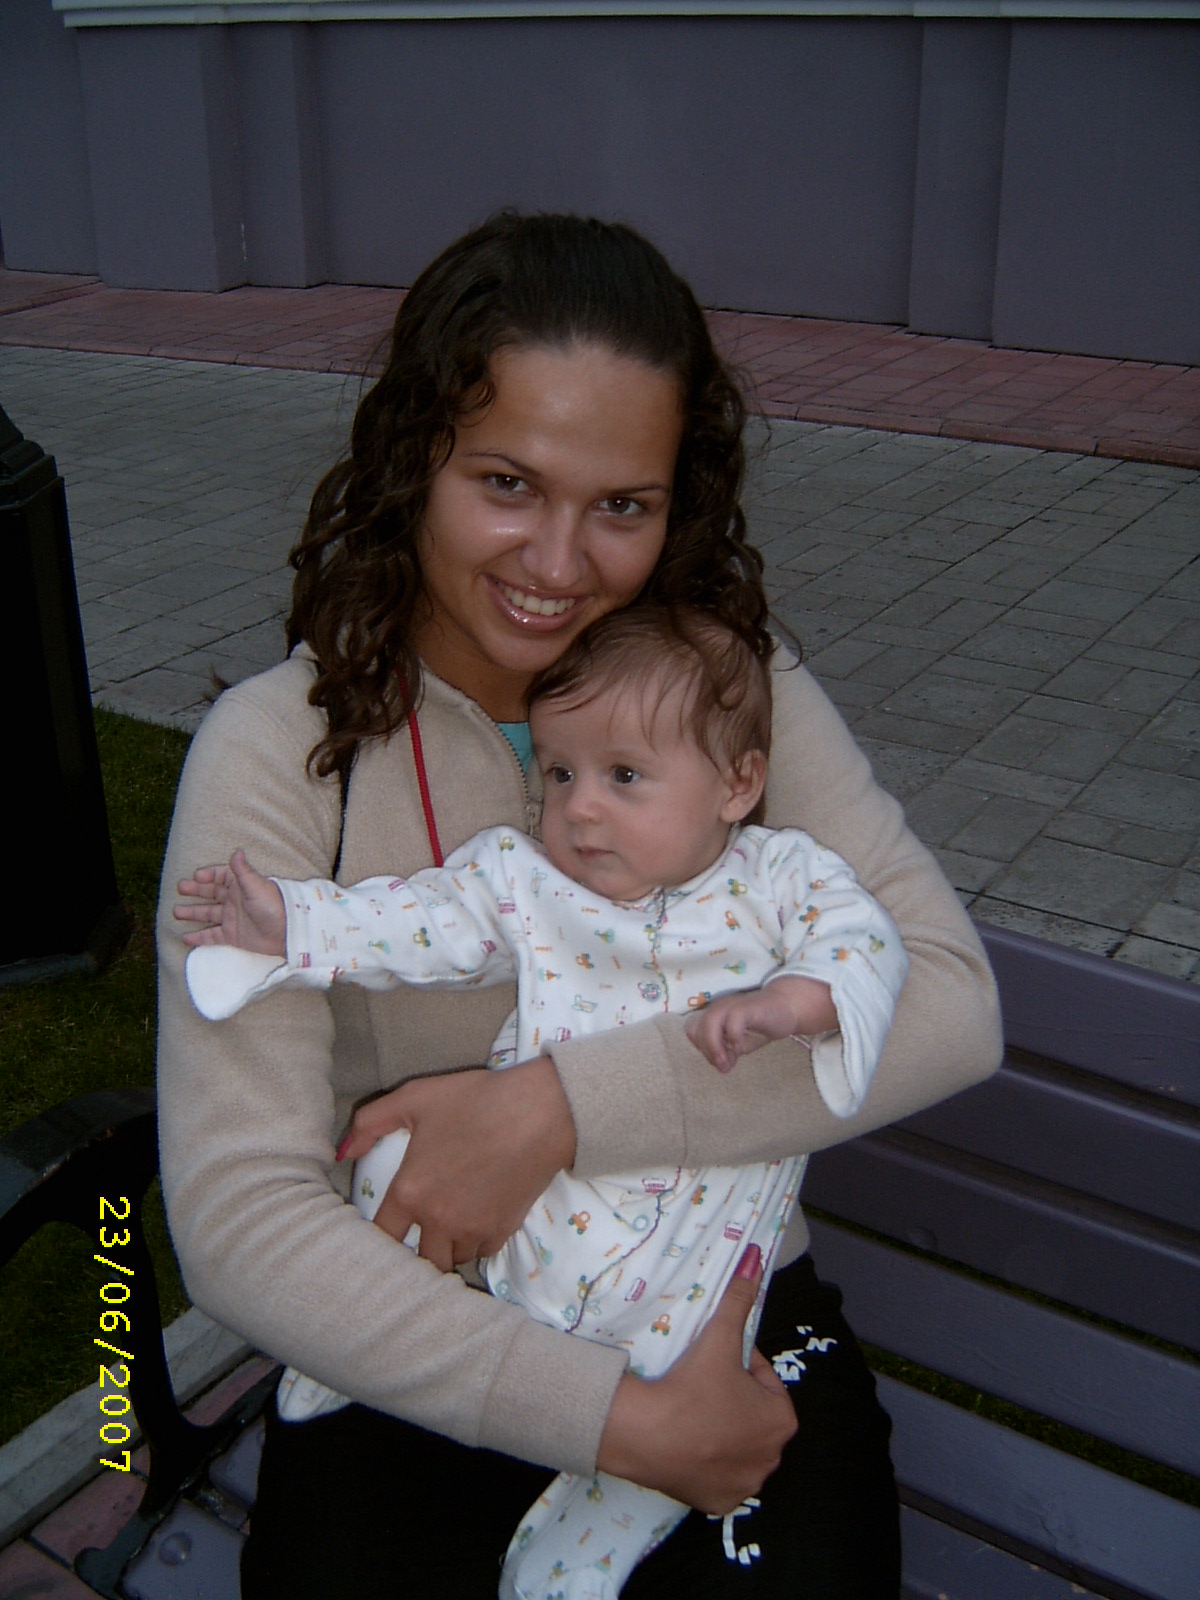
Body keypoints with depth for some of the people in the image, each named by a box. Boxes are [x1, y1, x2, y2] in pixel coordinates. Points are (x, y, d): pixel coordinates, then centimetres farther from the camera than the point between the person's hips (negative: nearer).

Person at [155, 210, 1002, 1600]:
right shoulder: (279, 747, -12)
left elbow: (949, 1002, -15)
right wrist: (622, 1422, -22)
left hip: (727, 1320, 1)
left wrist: (557, 1106, -23)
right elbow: (236, 1222, -18)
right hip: (418, 1364, 0)